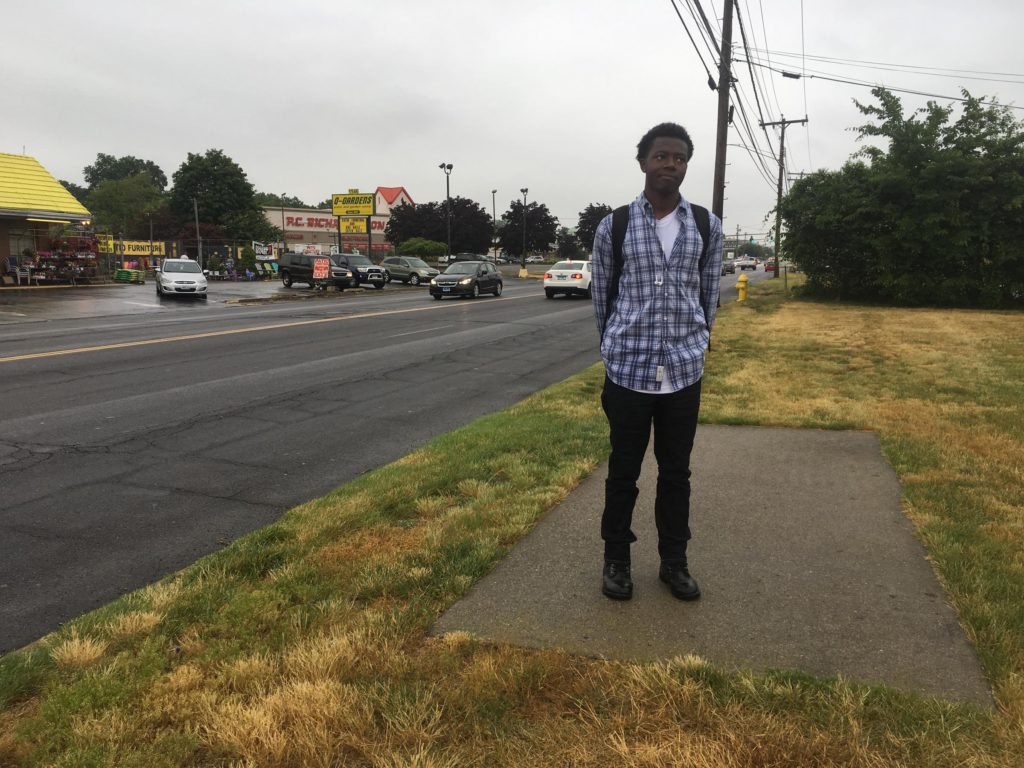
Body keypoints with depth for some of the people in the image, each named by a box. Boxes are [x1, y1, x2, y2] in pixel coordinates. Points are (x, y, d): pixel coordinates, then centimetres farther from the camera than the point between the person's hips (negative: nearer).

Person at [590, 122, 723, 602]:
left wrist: (693, 347, 15)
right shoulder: (613, 226, -2)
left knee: (676, 473, 11)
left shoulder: (707, 227, 4)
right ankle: (616, 560, 24)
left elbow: (709, 295, 12)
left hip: (685, 372, 2)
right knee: (623, 471, 8)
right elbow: (601, 295, 6)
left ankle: (674, 562, 27)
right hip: (628, 370, -2)